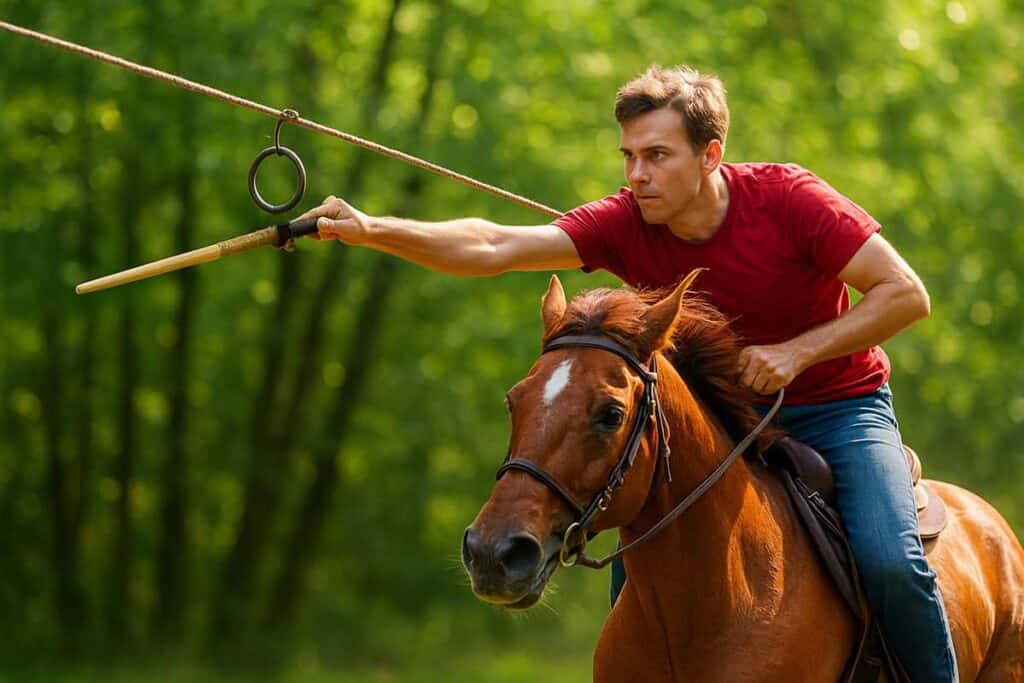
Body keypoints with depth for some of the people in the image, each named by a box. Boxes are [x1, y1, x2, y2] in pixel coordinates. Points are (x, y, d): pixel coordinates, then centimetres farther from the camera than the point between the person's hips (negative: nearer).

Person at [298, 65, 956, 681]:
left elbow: (906, 294, -18)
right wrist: (371, 230, -37)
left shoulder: (789, 198, -20)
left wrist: (799, 351, -27)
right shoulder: (625, 224, -13)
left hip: (838, 407, -4)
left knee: (890, 560, -25)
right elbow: (493, 247, -23)